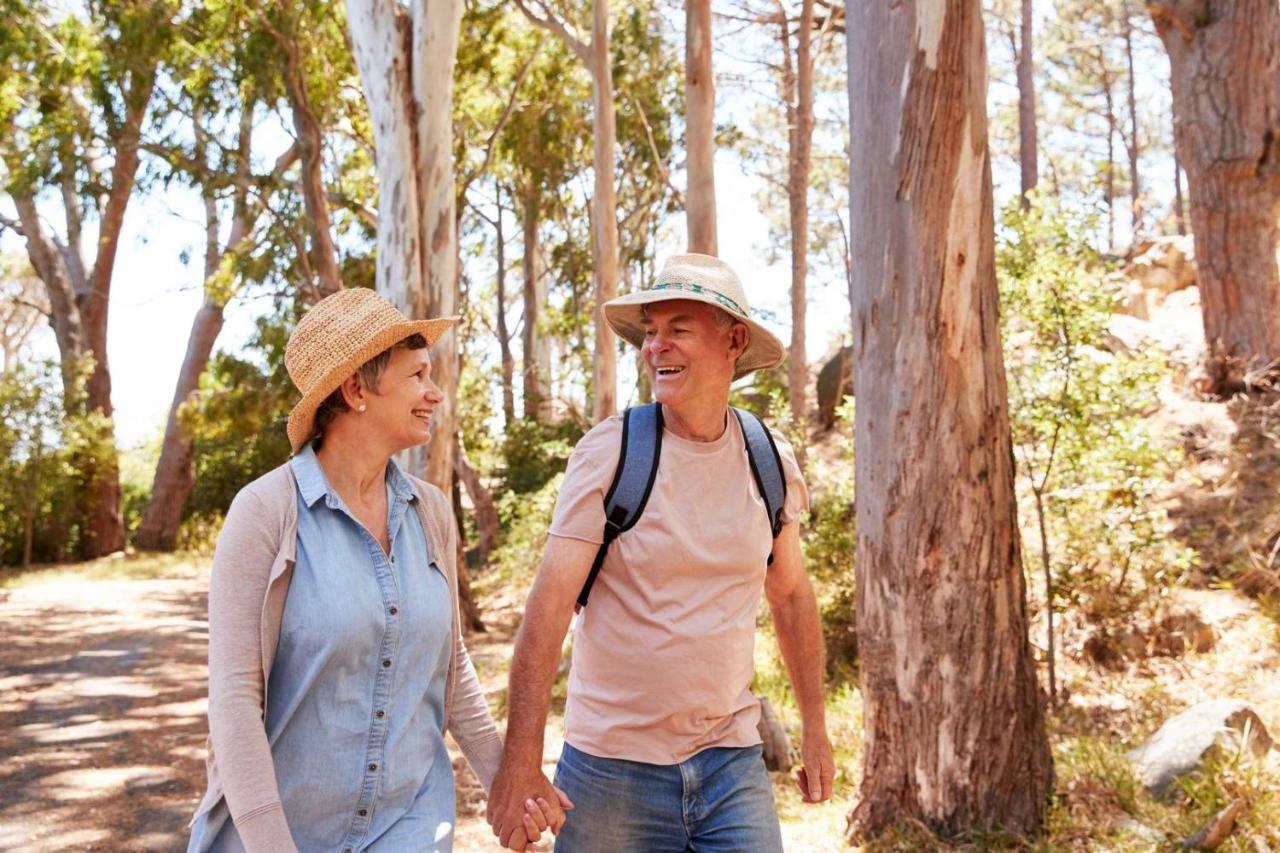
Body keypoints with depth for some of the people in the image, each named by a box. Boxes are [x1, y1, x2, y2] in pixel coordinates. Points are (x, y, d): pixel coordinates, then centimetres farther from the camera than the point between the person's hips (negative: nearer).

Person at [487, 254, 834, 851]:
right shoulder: (609, 452, -11)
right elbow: (550, 603, -15)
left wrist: (815, 731, 16)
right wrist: (522, 762, -21)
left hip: (732, 763, 3)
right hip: (612, 767, -2)